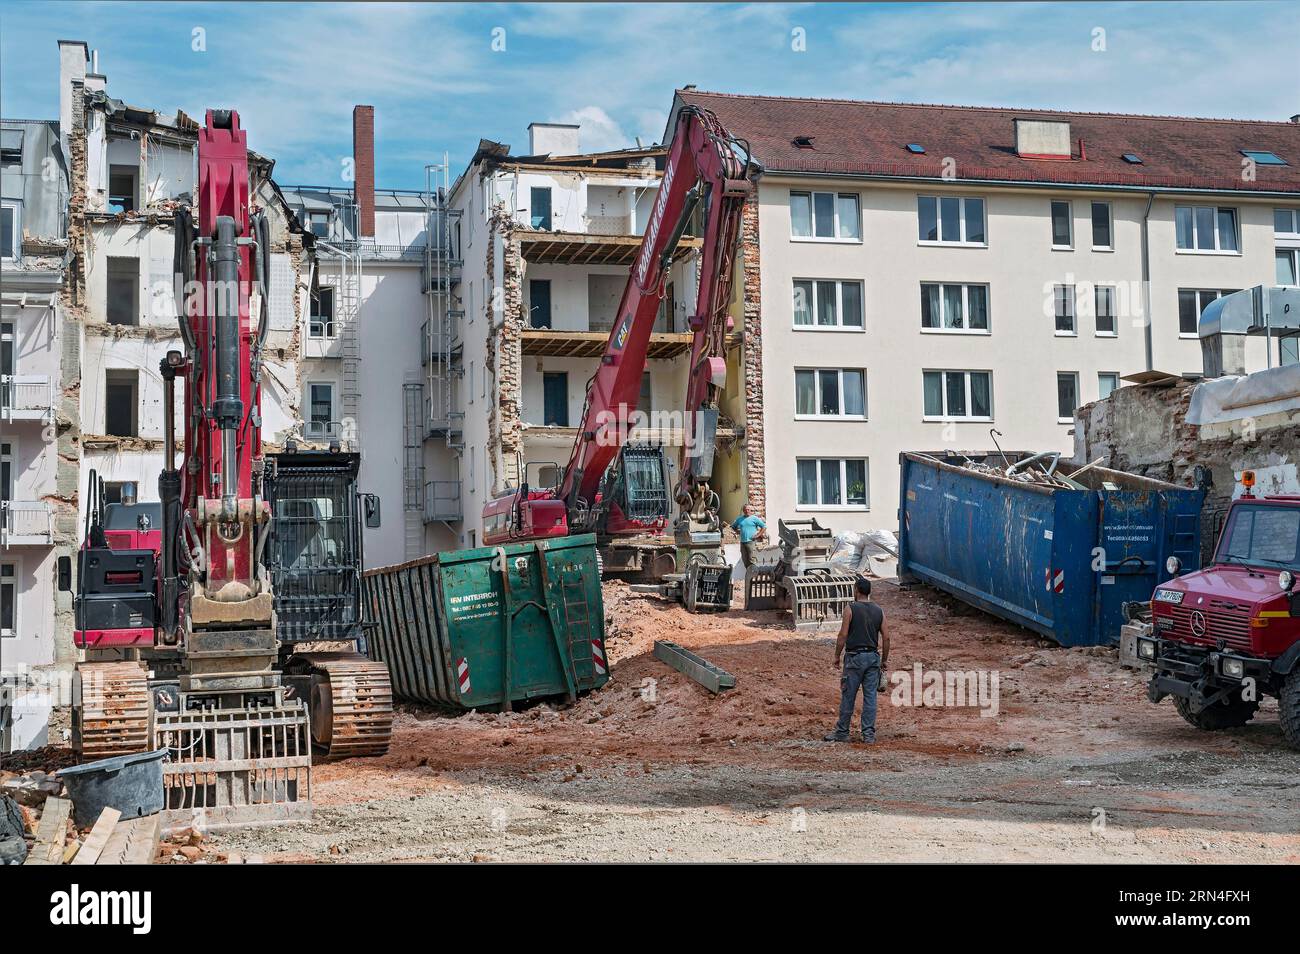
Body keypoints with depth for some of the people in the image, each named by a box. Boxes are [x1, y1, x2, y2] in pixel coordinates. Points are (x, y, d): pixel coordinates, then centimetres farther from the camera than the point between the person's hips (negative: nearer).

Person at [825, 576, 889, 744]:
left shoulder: (851, 609, -6)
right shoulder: (879, 611, 6)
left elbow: (843, 635, -9)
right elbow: (886, 637, 5)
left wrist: (837, 656, 0)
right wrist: (884, 660, 14)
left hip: (855, 657, -4)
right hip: (873, 657, 4)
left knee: (848, 697, 3)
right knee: (870, 697, 5)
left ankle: (842, 732, 9)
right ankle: (869, 734, 5)